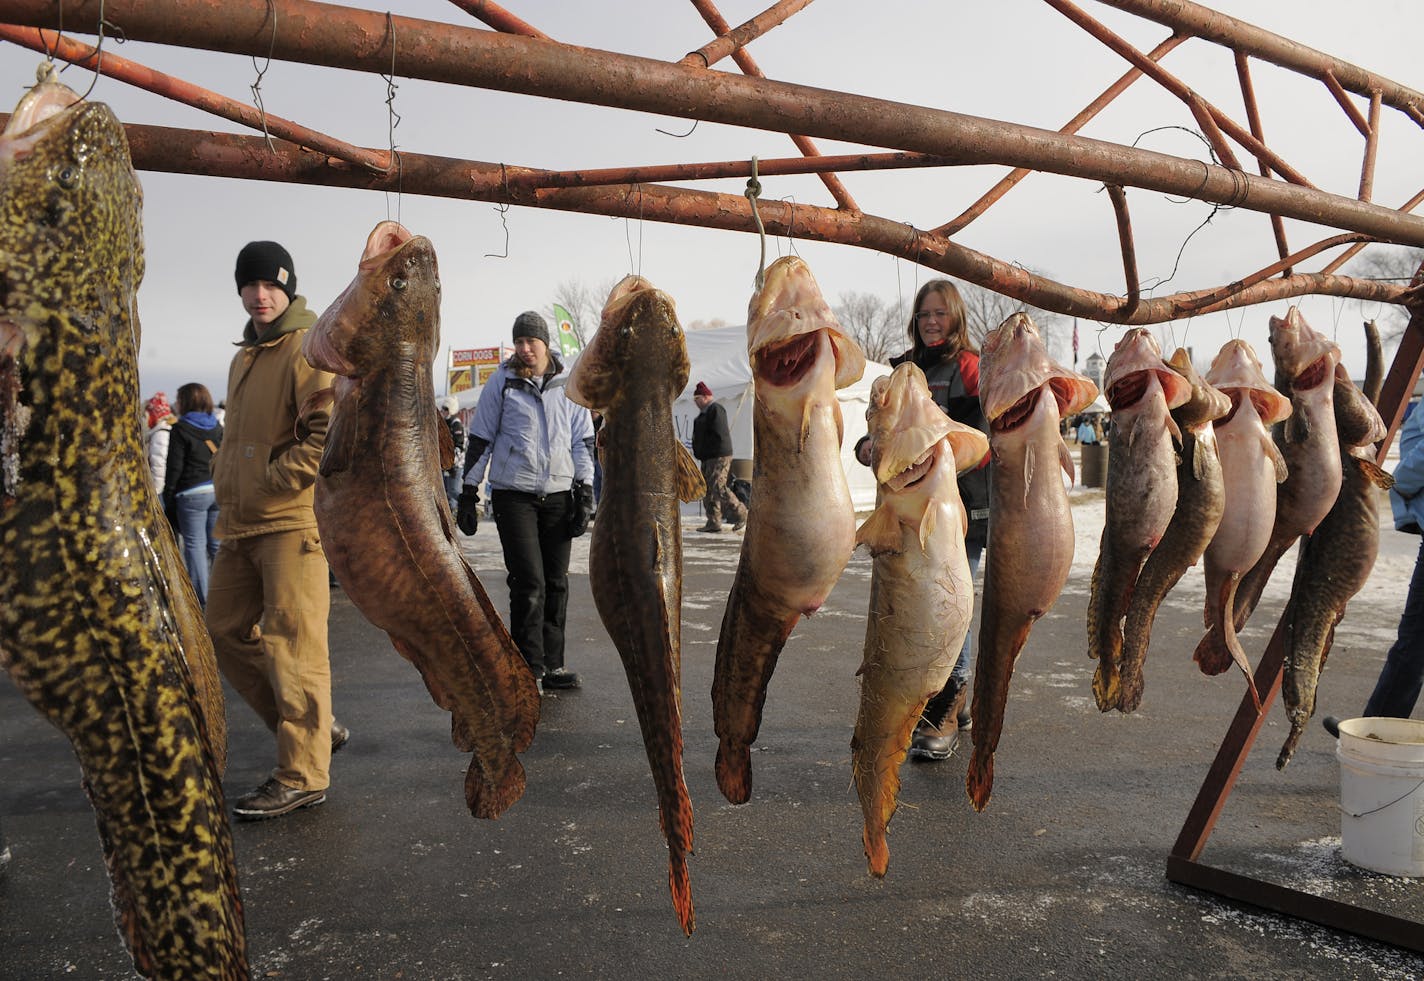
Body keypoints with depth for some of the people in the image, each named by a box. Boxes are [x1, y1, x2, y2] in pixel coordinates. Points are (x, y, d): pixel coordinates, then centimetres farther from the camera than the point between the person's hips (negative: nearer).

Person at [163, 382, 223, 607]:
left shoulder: (181, 429, -6)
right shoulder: (218, 427, 11)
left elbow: (175, 467, -7)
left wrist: (168, 496, 0)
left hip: (192, 493, -5)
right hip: (219, 491, 5)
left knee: (195, 544, 0)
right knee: (217, 544, 10)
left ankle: (201, 596, 0)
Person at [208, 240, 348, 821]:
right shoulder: (244, 356, 21)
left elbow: (332, 430, -19)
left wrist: (274, 480, -17)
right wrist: (226, 477, 17)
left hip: (293, 519, -10)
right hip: (241, 523, 10)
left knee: (293, 644, -7)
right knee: (226, 632, 13)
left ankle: (302, 776, 2)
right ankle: (316, 729, 24)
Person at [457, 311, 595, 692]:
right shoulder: (501, 382, 3)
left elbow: (583, 442, 13)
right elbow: (479, 439, 6)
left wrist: (584, 492, 6)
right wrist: (468, 493, 3)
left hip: (558, 494, 3)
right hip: (514, 493, -3)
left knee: (556, 583, 6)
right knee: (529, 583, -9)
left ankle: (552, 664, 17)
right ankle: (529, 669, 0)